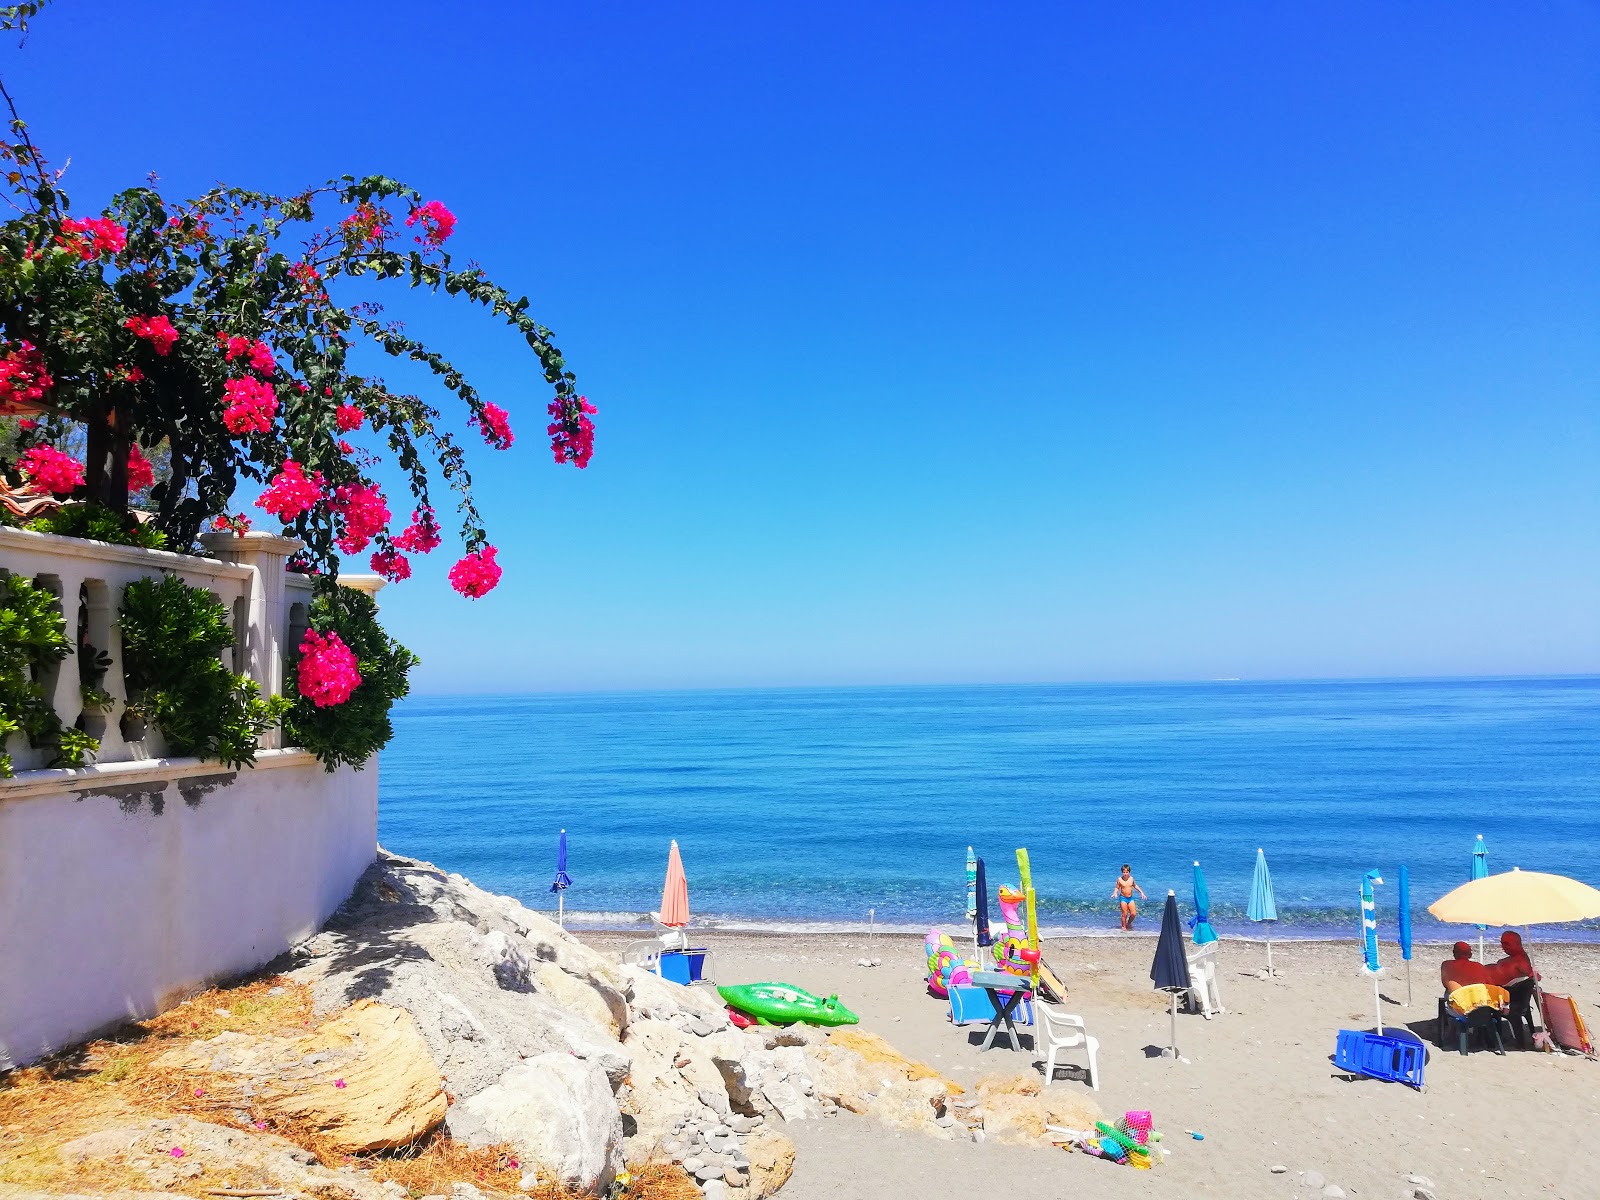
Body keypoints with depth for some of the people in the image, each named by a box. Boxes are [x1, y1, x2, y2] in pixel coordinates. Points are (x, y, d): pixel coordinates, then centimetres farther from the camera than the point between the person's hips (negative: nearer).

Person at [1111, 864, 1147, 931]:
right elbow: (1117, 887, 1)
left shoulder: (1131, 878, -1)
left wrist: (1141, 892, 14)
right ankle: (1124, 927, 14)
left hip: (1130, 898, 3)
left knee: (1134, 913, -1)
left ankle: (1129, 924, 25)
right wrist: (1115, 893, -18)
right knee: (1125, 914, -3)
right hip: (1123, 898, -3)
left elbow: (1135, 886, 17)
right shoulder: (1120, 879, -9)